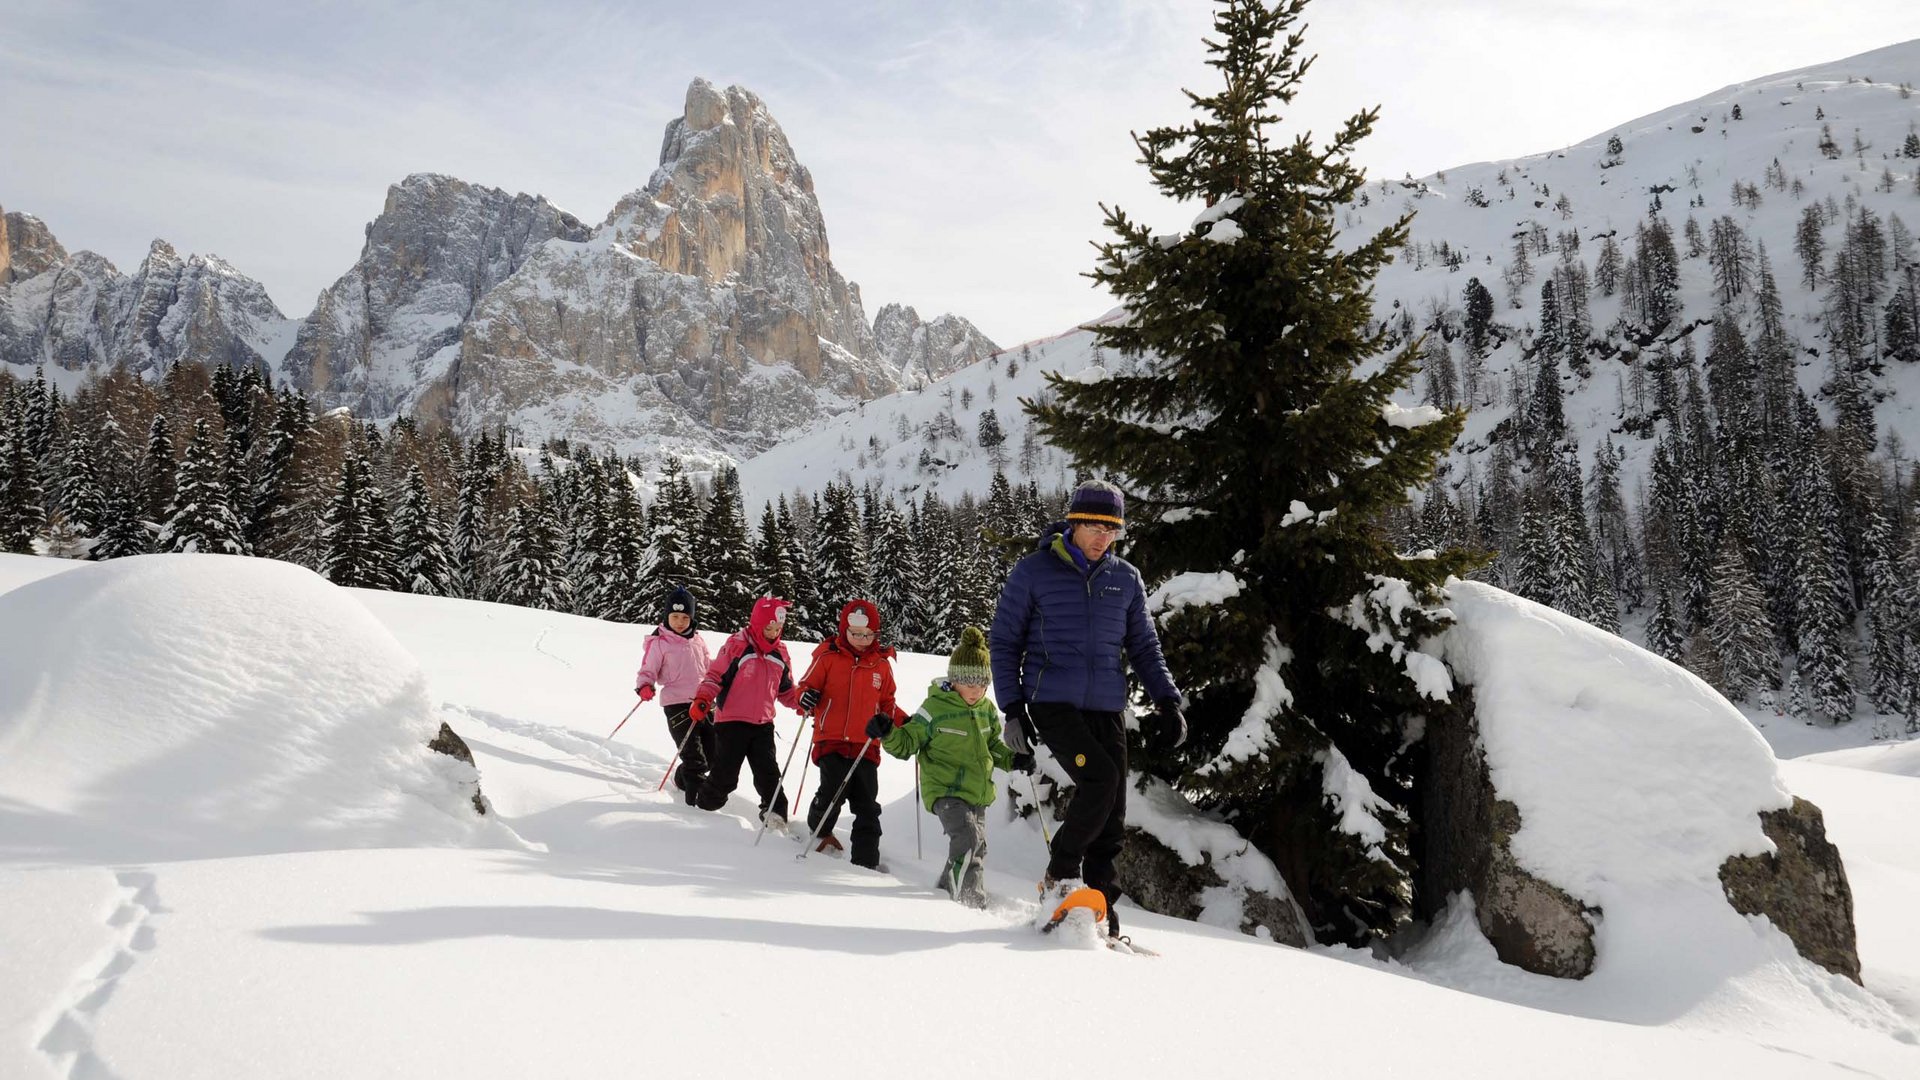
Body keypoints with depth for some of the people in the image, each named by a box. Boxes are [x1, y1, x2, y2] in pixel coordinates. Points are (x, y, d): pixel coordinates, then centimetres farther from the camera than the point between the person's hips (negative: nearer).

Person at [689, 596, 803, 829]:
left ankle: (775, 814, 7)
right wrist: (703, 699, -21)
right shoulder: (736, 645, -8)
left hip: (763, 723, 4)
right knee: (725, 775, 1)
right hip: (731, 721, -4)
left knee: (768, 772, -1)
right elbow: (715, 675, -6)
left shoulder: (780, 653, 8)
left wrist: (800, 700, 0)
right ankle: (704, 806, 22)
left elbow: (785, 690, 18)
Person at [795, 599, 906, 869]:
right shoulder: (828, 656, 0)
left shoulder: (882, 663, 10)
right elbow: (808, 685, 5)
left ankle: (866, 861, 11)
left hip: (866, 745, 3)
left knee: (867, 806, 2)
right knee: (832, 793, -13)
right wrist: (806, 698, -18)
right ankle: (818, 831, 19)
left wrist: (902, 720, 3)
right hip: (831, 740, -3)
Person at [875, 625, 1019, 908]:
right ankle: (965, 898, -14)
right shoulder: (935, 708, -12)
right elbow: (908, 742, -6)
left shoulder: (986, 710, 6)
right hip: (945, 791, -7)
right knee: (967, 837, -26)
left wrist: (1013, 759, 5)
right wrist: (888, 734, -25)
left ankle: (948, 887, 33)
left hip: (978, 793, 7)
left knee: (977, 848, 14)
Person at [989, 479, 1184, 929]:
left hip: (1107, 708, 4)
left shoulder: (1126, 579, 10)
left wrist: (1167, 700, 5)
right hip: (1053, 703, -4)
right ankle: (1060, 876, -5)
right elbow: (1005, 641, 3)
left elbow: (1144, 645, 17)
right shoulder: (1033, 571, 0)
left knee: (1112, 820, 1)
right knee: (1100, 779, -24)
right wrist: (1012, 709, -4)